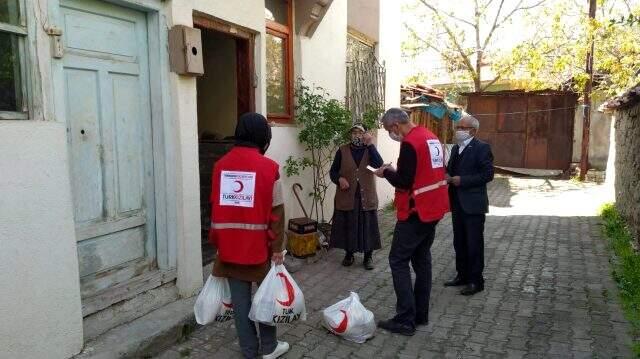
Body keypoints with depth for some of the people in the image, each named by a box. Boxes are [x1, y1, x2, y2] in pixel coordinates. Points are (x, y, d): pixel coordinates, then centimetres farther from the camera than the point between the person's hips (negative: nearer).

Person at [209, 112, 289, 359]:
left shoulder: (221, 165, 1)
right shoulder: (268, 167, -12)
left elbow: (216, 206, 6)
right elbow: (276, 212, -11)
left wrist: (219, 243, 15)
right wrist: (278, 247, -3)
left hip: (230, 245, 3)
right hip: (259, 245, -3)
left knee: (239, 298, 11)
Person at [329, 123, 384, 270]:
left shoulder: (370, 150, 5)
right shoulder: (342, 151, 3)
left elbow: (379, 165, -15)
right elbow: (333, 171, 5)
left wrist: (370, 144, -18)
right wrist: (339, 179, -16)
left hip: (367, 197, 0)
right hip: (346, 197, 0)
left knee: (367, 227, 5)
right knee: (347, 227, 8)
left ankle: (368, 256, 20)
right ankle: (349, 254, 26)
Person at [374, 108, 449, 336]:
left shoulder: (410, 143, -18)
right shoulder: (432, 137, 11)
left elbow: (403, 182, -20)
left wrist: (386, 173, -3)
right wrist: (396, 171, 12)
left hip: (416, 212, -9)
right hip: (433, 209, 9)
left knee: (398, 261, -2)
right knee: (422, 259, 15)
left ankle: (405, 320, 1)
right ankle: (421, 314, 23)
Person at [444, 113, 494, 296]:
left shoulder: (482, 148, -10)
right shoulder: (455, 148, 14)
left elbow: (488, 174, -16)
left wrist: (462, 180, -18)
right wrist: (448, 177, -3)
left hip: (473, 204, -8)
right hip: (457, 203, 8)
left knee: (474, 243, 1)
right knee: (459, 242, 16)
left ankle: (476, 281, 12)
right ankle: (462, 275, 29)